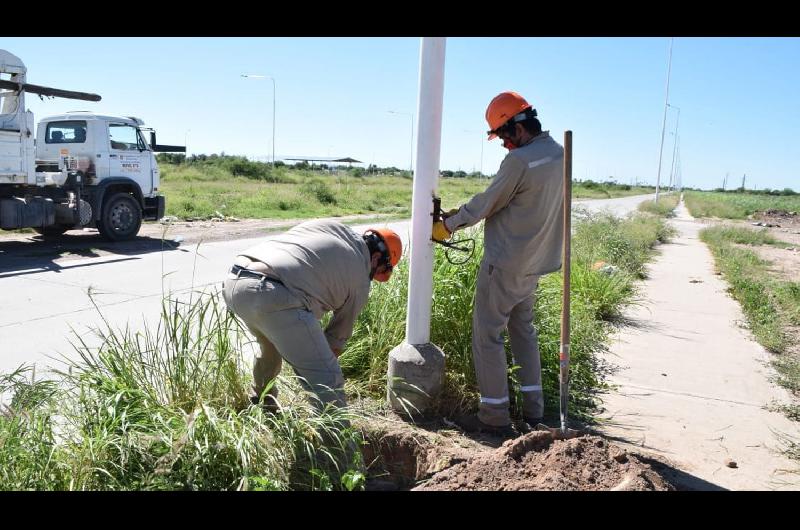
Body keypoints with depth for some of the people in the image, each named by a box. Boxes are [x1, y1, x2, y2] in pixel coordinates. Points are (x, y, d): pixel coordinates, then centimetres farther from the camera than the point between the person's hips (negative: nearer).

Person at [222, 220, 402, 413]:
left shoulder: (329, 226, 25)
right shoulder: (360, 281, 15)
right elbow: (337, 338, 22)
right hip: (275, 297, -8)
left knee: (271, 345, 36)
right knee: (328, 381, 3)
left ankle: (260, 403, 57)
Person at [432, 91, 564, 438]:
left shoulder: (519, 160, -21)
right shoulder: (559, 155, 7)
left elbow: (487, 203, -12)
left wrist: (448, 225, 2)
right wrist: (462, 212, 8)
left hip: (505, 265, -9)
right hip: (535, 264, 9)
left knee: (487, 335, 2)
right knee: (523, 330, 20)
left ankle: (495, 416, 8)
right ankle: (532, 410, 26)